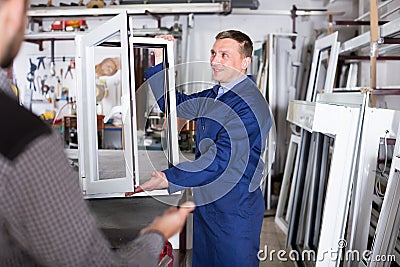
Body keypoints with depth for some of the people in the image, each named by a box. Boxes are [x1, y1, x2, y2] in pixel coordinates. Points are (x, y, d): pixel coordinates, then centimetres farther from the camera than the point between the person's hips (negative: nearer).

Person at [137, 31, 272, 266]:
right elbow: (175, 104, 18)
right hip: (206, 202, 9)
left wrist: (169, 179, -28)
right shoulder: (214, 95, 7)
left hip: (235, 210, -8)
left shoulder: (250, 104, -22)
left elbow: (220, 159, -28)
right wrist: (161, 61, 8)